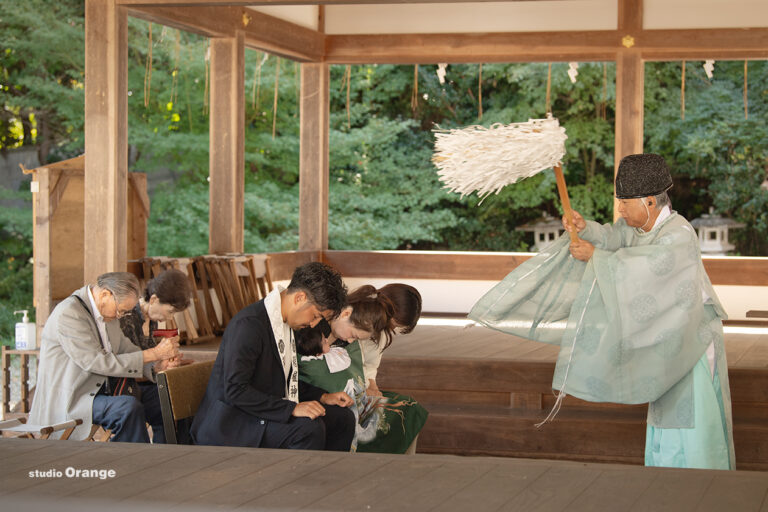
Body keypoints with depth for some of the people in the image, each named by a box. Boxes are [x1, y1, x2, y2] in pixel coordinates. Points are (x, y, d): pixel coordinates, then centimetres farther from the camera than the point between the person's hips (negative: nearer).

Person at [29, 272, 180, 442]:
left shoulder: (106, 311, 10)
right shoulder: (68, 314, -19)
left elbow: (125, 349, 18)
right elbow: (98, 363, -23)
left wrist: (156, 366, -3)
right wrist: (154, 353, -20)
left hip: (101, 392, 9)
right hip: (68, 402, -9)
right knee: (129, 407, -32)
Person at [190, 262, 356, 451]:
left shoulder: (286, 323, 9)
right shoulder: (249, 324, -21)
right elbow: (235, 390, -27)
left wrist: (323, 397, 8)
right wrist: (291, 408, -30)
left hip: (267, 412, 10)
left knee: (342, 418, 4)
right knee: (309, 427, -28)